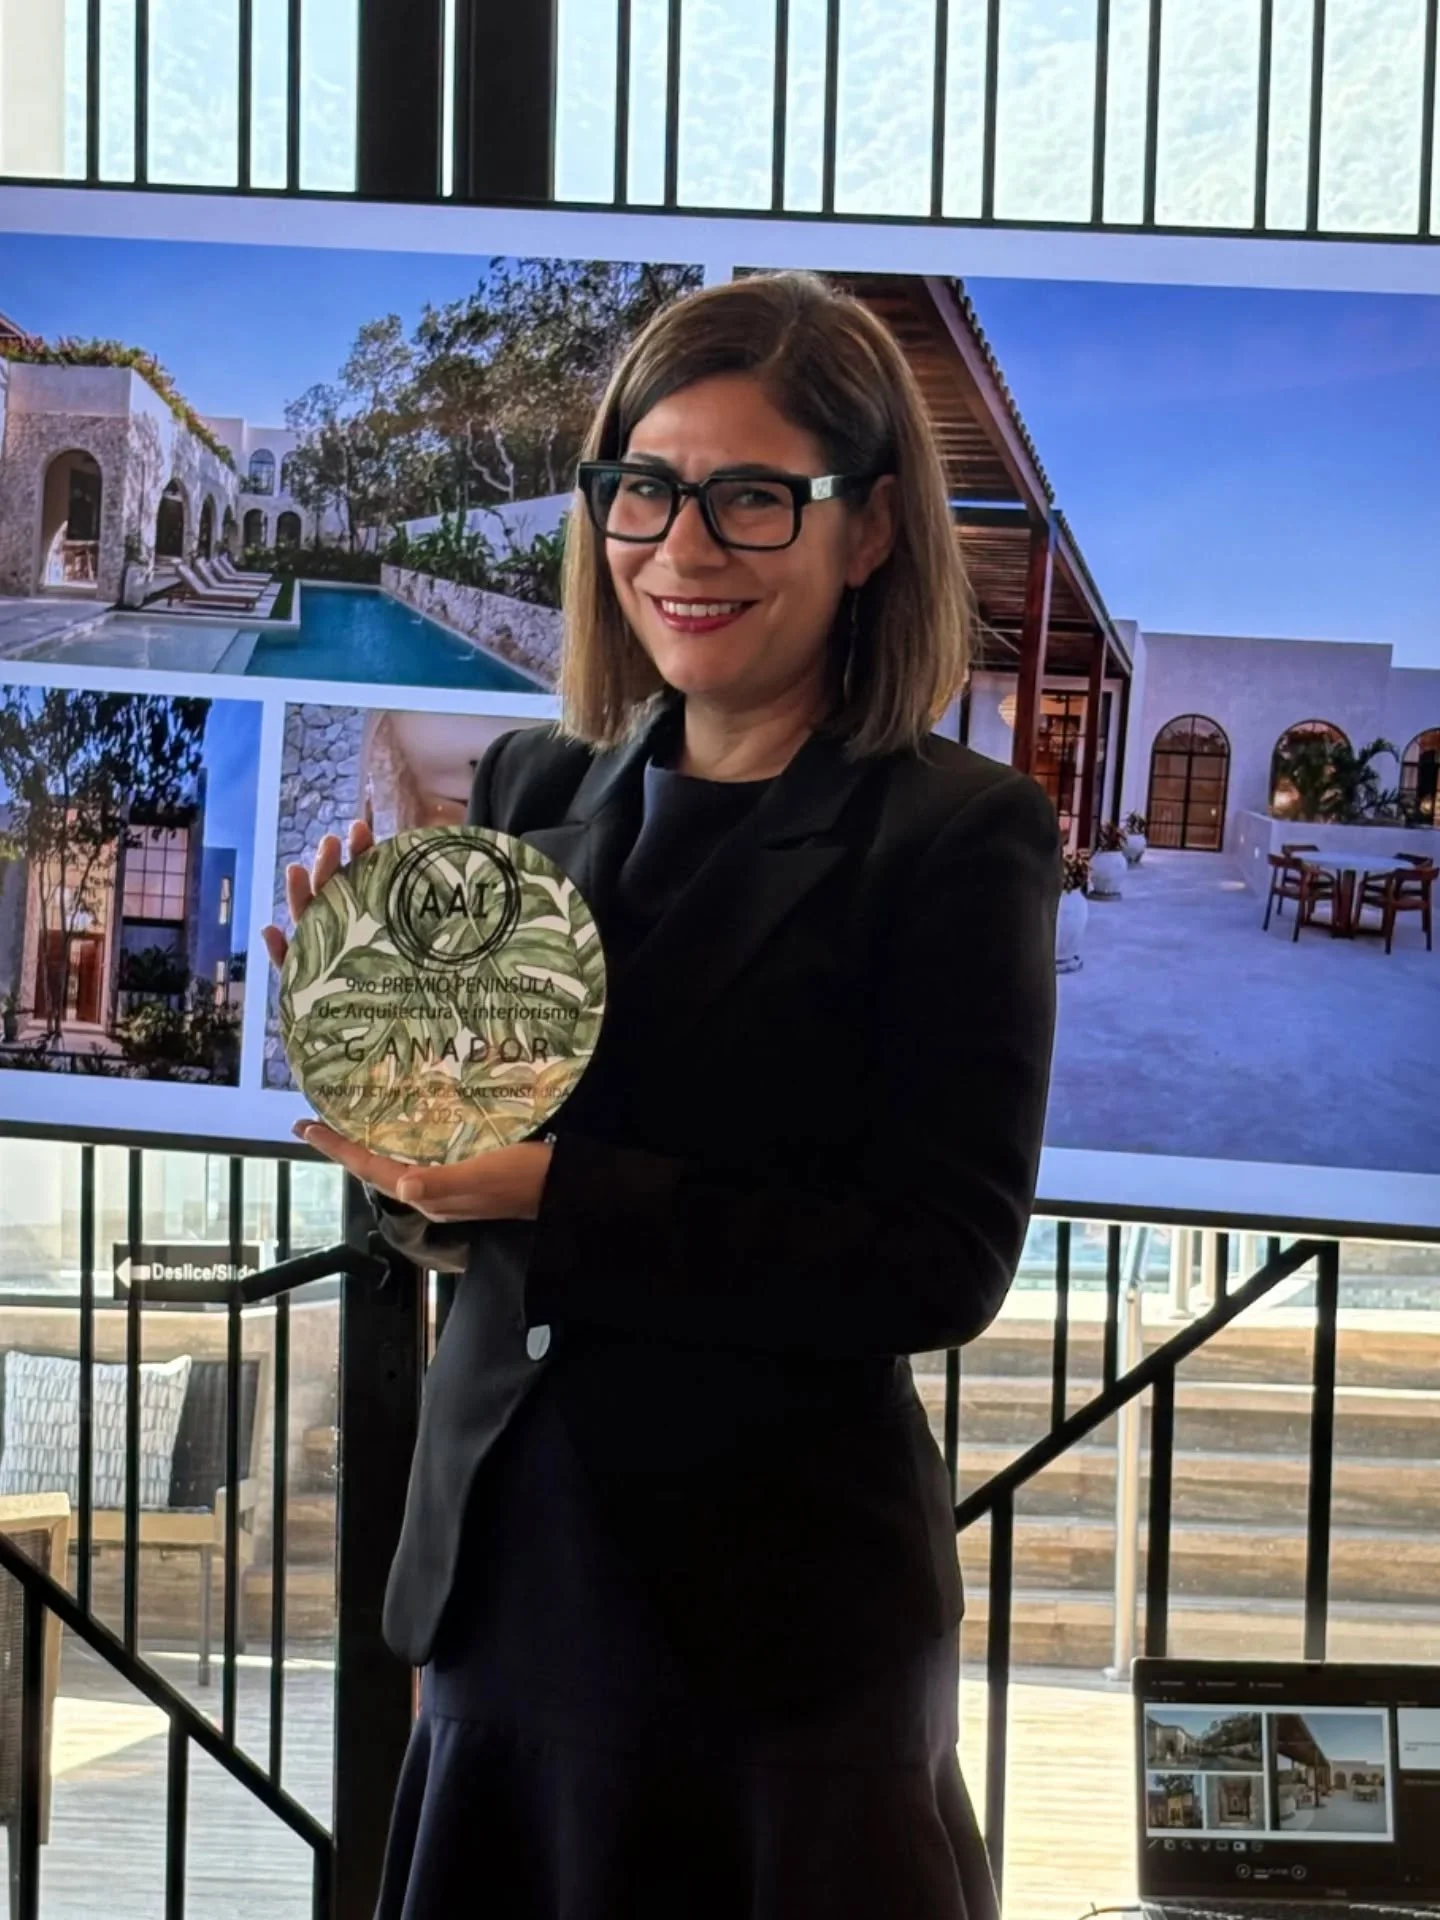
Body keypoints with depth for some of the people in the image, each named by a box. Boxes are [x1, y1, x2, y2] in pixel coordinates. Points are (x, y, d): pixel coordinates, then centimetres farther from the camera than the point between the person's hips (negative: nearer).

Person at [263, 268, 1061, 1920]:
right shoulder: (532, 789, 5)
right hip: (502, 1566, 5)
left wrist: (551, 1197, -21)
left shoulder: (961, 837, -10)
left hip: (778, 1622, -5)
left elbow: (938, 1267, -16)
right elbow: (443, 1215, 11)